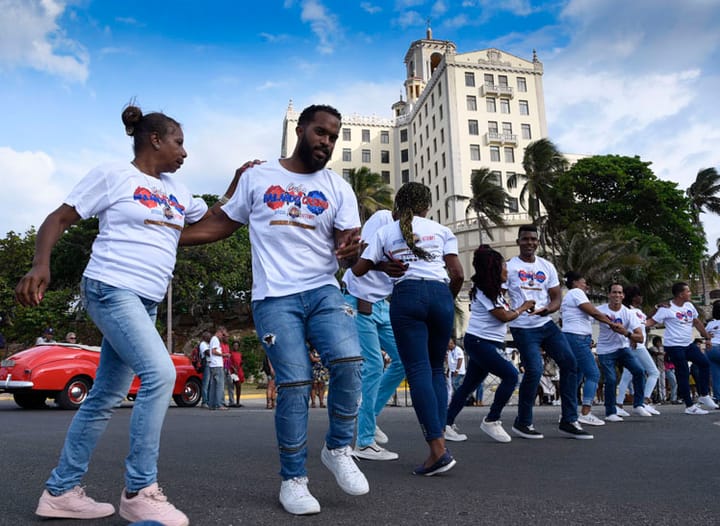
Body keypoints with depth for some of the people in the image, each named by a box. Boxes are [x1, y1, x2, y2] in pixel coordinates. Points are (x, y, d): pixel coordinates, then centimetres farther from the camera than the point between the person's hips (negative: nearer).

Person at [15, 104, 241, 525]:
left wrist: (237, 183, 14)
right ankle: (140, 491, -10)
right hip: (111, 289, -8)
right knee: (161, 374, -21)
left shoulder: (177, 191, 16)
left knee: (106, 397, 10)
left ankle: (61, 492, 22)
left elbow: (212, 221, 27)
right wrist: (41, 265, -19)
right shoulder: (112, 175, -2)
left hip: (147, 301, 8)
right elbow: (59, 220, -2)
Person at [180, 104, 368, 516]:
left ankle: (339, 449, 5)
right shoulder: (257, 178, 10)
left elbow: (348, 242, 3)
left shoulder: (339, 189, 11)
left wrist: (350, 252, -22)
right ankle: (293, 479, 11)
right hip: (274, 297, -1)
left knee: (350, 362, -21)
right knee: (295, 383, -9)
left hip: (323, 291, 2)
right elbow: (222, 224, 17)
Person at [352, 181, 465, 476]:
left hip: (407, 294, -2)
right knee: (436, 368, 13)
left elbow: (359, 270, 14)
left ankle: (438, 449, -15)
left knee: (418, 370, -5)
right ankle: (439, 440, 4)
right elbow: (457, 274, 9)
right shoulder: (440, 230, 18)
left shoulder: (385, 232, 17)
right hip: (440, 293, 2)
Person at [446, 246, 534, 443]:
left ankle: (447, 424, 14)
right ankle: (491, 421, -7)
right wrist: (522, 308, 3)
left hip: (485, 344, 10)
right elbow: (503, 316, -11)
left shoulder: (491, 290, 17)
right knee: (511, 375, -15)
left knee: (470, 384, 10)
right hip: (480, 342, -10)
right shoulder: (485, 291, -14)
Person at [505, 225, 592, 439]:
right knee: (534, 370, -16)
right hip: (523, 328, -6)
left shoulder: (547, 266, 11)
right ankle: (522, 423, 5)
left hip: (547, 324, 6)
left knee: (569, 363, -2)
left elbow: (557, 298, 9)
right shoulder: (509, 267, -3)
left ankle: (568, 421, 9)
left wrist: (547, 309, -14)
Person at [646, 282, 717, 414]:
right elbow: (651, 321, -18)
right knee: (683, 374, -4)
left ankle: (704, 395, 23)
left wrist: (707, 337, 22)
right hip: (674, 346, -8)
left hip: (689, 344, 8)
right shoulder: (666, 309, -16)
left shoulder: (689, 305, 8)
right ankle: (690, 406, 5)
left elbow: (697, 322, 19)